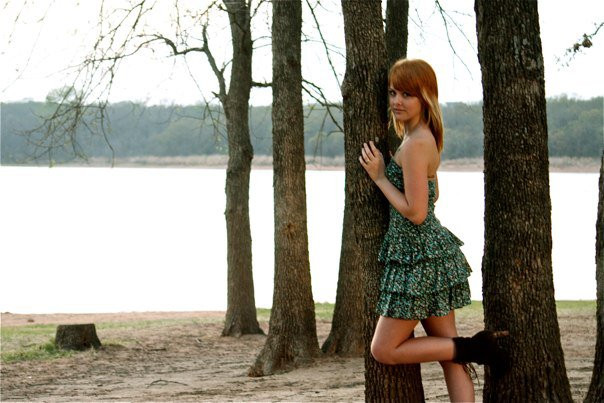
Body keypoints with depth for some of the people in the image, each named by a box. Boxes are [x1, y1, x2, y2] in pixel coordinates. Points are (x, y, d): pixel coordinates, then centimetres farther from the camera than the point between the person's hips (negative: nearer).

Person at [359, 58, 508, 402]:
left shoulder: (415, 144, -19)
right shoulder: (425, 139, 11)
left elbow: (415, 212, -21)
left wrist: (380, 177, -11)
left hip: (419, 258, -10)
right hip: (434, 251, 10)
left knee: (384, 351, 1)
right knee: (449, 355, 8)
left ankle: (473, 348, 2)